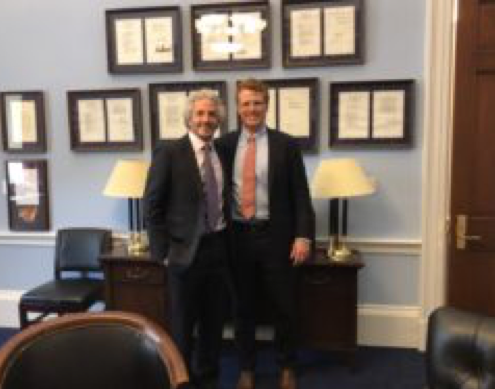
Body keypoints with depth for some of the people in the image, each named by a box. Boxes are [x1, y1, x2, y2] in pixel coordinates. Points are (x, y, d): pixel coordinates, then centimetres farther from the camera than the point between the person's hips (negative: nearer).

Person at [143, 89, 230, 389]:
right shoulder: (169, 151, -8)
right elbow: (152, 206, -9)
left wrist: (227, 240, 8)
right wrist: (164, 251, -10)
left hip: (219, 248, 5)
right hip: (186, 251, -5)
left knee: (214, 321, 16)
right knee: (183, 324, 9)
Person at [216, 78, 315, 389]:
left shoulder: (286, 145, -1)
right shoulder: (225, 145, 4)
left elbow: (301, 195, -3)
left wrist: (303, 236, -11)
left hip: (275, 235, -1)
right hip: (238, 235, 2)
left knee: (284, 305, 10)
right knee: (243, 306, 12)